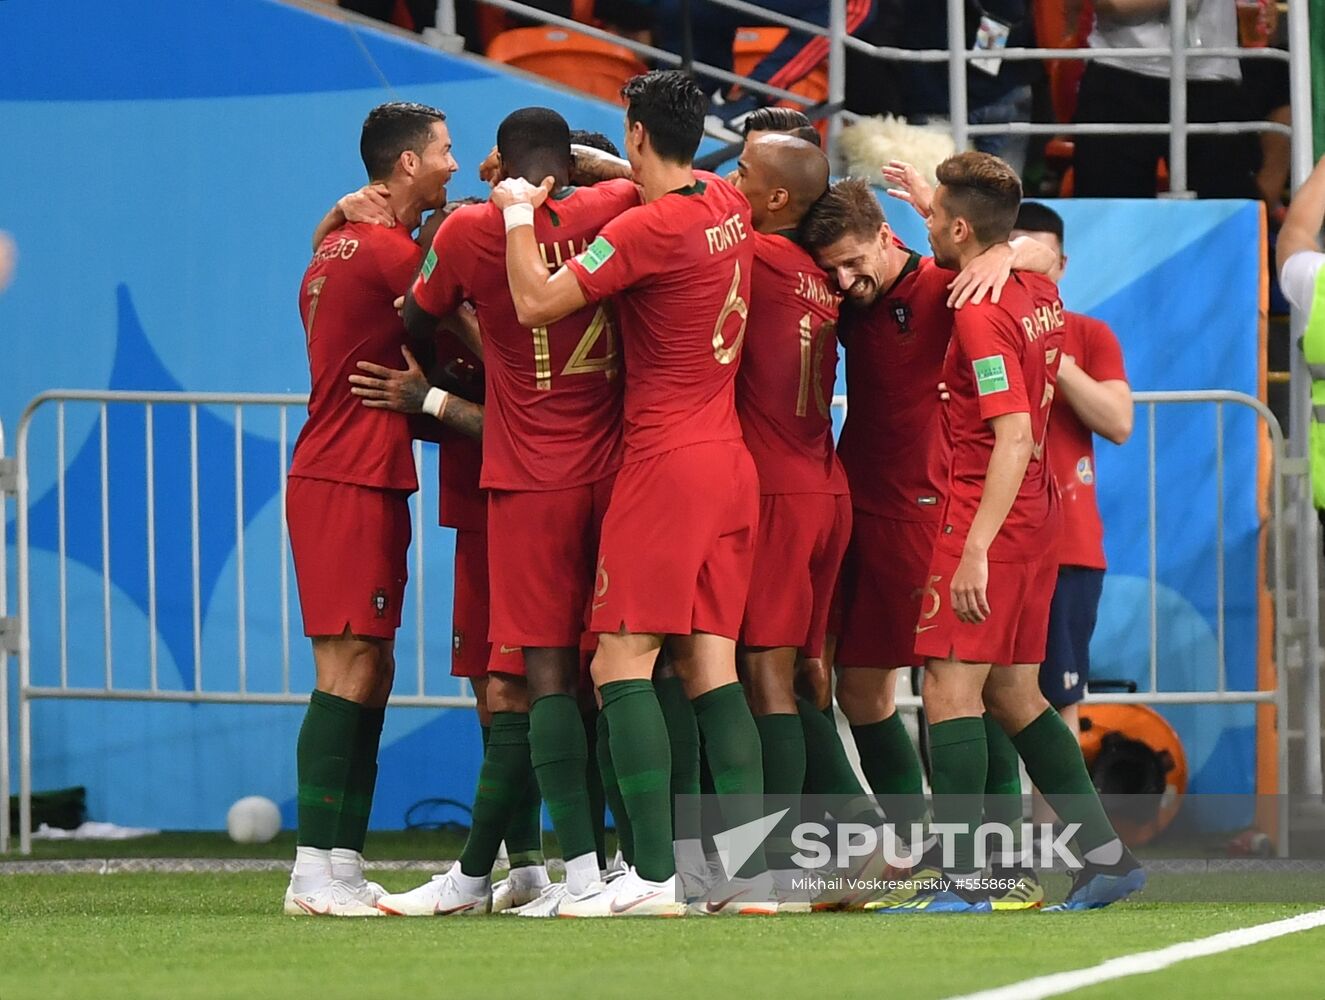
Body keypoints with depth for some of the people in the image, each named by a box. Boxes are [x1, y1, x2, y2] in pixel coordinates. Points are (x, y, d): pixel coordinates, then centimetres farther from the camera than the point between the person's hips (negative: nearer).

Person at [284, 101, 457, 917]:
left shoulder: (340, 245, 17)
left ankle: (341, 866, 11)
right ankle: (319, 873, -13)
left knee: (368, 670, 10)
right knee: (350, 666, -11)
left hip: (334, 476, 10)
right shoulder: (390, 253, -14)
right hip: (352, 483, -10)